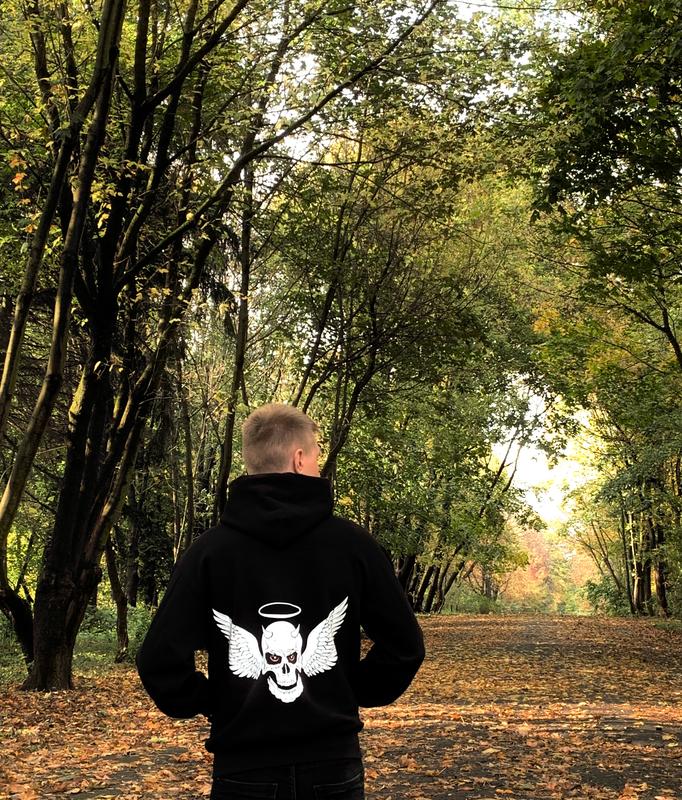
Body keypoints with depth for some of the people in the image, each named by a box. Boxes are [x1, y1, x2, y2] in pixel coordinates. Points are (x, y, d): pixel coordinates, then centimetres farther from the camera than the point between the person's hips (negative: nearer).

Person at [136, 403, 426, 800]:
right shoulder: (353, 543, -5)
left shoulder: (208, 550, -6)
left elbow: (160, 661, -11)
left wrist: (211, 704, 6)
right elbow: (405, 646, 0)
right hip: (334, 764, 0)